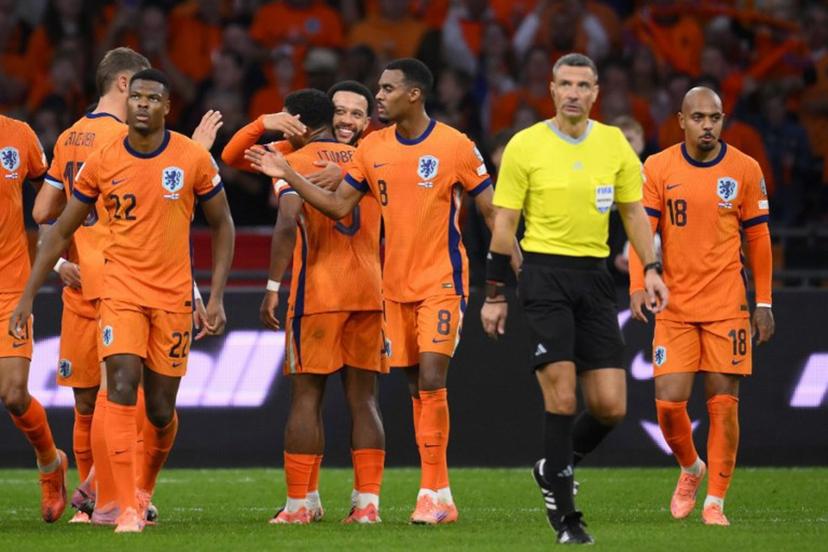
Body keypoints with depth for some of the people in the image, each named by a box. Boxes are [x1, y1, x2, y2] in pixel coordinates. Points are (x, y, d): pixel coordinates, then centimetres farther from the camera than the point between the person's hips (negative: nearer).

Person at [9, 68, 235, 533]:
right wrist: (29, 295, 4)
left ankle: (146, 488, 35)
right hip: (122, 290, 0)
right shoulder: (102, 163, -1)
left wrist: (217, 297, -2)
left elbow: (222, 225, 6)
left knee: (161, 409, 6)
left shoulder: (193, 159, -4)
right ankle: (128, 507, -19)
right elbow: (61, 232, 8)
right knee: (122, 386, -19)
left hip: (174, 297, 0)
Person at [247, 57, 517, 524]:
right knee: (417, 389, 7)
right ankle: (439, 495, 13)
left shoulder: (454, 146, -8)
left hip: (442, 281, -5)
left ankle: (435, 493, -12)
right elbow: (339, 206, 7)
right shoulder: (372, 149, 6)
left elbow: (492, 210, -4)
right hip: (396, 285, 5)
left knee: (431, 379, -14)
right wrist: (289, 176, -2)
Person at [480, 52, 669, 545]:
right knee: (562, 397, -13)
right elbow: (504, 224, 0)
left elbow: (633, 210, 15)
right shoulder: (525, 146, -2)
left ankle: (554, 469, 26)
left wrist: (651, 269, 2)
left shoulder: (614, 143, 7)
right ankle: (564, 512, -2)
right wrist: (495, 294, -2)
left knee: (611, 407, -1)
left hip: (595, 277, 4)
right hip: (545, 272, -4)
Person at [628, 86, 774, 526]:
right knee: (668, 401, -5)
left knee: (723, 404, -4)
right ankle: (691, 469, 25)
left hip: (727, 307, -1)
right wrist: (637, 285, -19)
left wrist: (763, 303, 5)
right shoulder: (658, 168, -1)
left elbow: (758, 238, 7)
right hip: (675, 306, 1)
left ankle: (715, 502, 5)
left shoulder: (745, 170, 0)